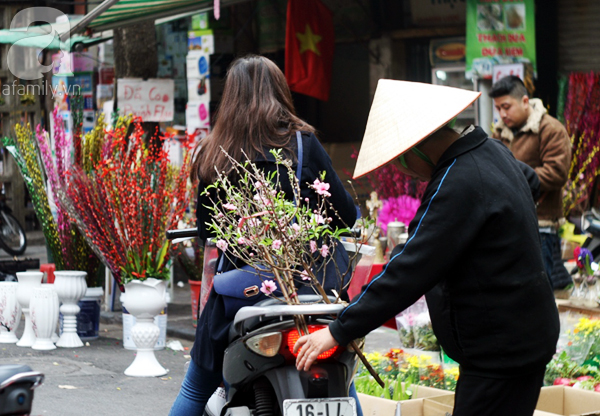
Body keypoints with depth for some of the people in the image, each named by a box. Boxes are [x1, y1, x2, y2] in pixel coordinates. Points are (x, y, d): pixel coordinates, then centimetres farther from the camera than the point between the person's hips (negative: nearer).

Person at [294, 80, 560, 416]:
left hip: (500, 357, -10)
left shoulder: (460, 185, -23)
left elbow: (412, 271, -24)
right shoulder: (494, 152, 8)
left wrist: (339, 332, -19)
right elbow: (529, 179, 31)